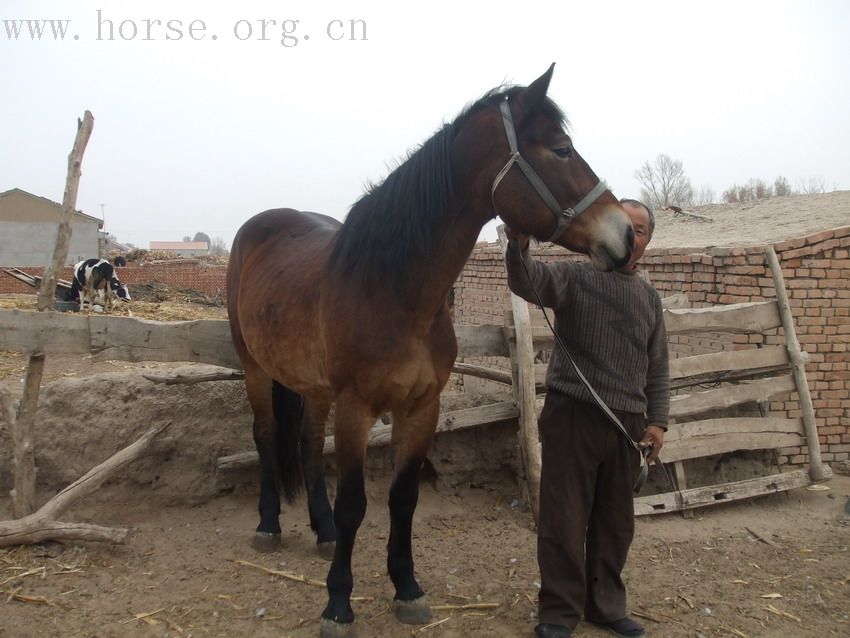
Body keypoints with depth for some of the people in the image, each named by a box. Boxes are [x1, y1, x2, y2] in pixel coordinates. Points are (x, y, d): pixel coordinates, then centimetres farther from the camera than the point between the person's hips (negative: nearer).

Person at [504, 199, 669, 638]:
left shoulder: (650, 298, 14)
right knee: (563, 520, 1)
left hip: (626, 423, 5)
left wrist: (657, 421, 6)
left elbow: (657, 368, 17)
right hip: (572, 416, -5)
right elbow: (528, 282, -22)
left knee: (616, 523, 14)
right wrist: (519, 248, -43)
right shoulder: (574, 276, -1)